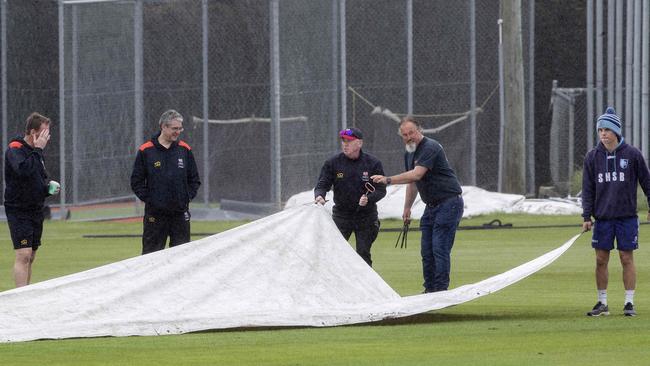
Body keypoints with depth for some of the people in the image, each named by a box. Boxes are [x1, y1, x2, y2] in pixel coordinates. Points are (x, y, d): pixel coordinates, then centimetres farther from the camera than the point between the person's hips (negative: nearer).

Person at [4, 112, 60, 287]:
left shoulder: (34, 151, 13)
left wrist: (49, 187, 4)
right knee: (23, 255, -15)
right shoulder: (15, 150, -13)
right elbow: (23, 170, -33)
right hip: (18, 212, -9)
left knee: (31, 256, 10)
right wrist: (37, 150, -25)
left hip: (36, 211, 9)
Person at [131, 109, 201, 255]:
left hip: (180, 212, 3)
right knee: (151, 253, -1)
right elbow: (136, 181, 1)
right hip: (155, 213, -3)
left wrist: (188, 196, 2)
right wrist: (147, 198, -8)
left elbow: (194, 179, 14)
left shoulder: (185, 150, 7)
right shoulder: (146, 151, -2)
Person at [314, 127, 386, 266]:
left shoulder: (373, 163, -5)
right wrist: (319, 196, -27)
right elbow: (322, 185, -3)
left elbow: (381, 190, -4)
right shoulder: (333, 163, -2)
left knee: (363, 254, -2)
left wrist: (368, 199, -24)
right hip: (341, 215, 1)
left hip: (366, 216, -1)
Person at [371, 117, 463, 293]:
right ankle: (430, 291, 12)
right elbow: (413, 183, 25)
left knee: (440, 248, -13)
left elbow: (416, 175, -29)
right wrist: (407, 208, 21)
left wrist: (388, 180, -30)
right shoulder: (409, 154, 13)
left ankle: (441, 290, -12)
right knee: (426, 250, 7)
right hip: (431, 205, 9)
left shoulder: (430, 148, -18)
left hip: (449, 203, -9)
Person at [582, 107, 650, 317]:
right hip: (602, 217, 2)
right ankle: (602, 303, 11)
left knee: (627, 258, -1)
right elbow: (588, 189, 6)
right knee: (601, 260, 3)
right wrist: (586, 216, 0)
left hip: (627, 216, -2)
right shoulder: (592, 157, 4)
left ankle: (629, 303, 5)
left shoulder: (632, 155, -2)